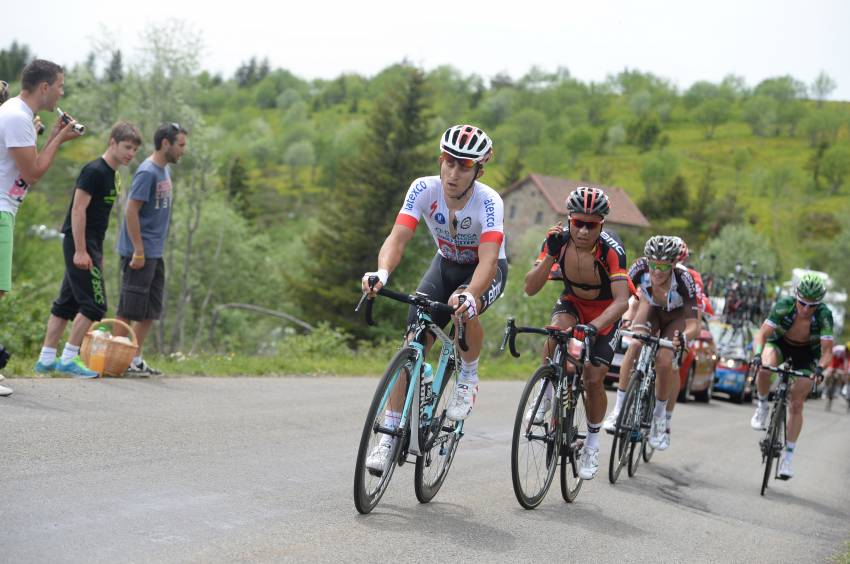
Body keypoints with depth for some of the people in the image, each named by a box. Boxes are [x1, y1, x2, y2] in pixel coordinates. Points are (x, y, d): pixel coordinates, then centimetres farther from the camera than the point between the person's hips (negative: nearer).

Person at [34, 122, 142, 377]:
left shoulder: (112, 175, 15)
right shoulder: (94, 171, -14)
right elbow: (78, 210, -19)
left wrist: (98, 253, 20)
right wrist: (80, 250, -23)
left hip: (90, 245, 10)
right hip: (79, 243, -10)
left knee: (67, 303, 10)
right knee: (95, 303, -10)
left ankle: (46, 359, 14)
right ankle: (69, 358, -7)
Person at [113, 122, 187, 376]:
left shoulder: (164, 170, 12)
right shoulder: (147, 172, -15)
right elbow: (131, 211, -18)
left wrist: (155, 248, 16)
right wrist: (139, 251, -19)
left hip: (155, 253, 9)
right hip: (140, 253, -9)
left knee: (150, 311, 12)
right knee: (129, 309, -3)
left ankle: (136, 360, 19)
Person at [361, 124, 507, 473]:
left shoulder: (488, 201, -30)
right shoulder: (424, 189, -22)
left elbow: (488, 260, -41)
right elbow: (398, 237, -30)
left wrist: (469, 294, -61)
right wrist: (382, 273, -51)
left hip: (485, 270, -3)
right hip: (446, 264, 3)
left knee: (465, 307, -36)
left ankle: (468, 379, -7)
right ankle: (389, 436, -5)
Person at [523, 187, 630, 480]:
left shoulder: (611, 248, -32)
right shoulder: (559, 239, -23)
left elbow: (622, 301, -40)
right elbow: (530, 288, -24)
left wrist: (594, 327, -54)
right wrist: (550, 255, -38)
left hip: (605, 312, -2)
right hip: (572, 303, 2)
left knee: (594, 378, -9)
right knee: (558, 330, -33)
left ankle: (592, 442, 15)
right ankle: (547, 391, -9)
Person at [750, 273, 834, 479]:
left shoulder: (824, 315, -29)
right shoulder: (783, 305, -30)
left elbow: (827, 351, -29)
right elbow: (762, 334, -29)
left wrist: (820, 367, -49)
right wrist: (758, 355, -47)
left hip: (807, 354, 0)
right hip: (780, 344, 0)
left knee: (796, 406, -7)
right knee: (765, 369, -34)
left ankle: (787, 457, 3)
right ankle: (762, 406, -6)